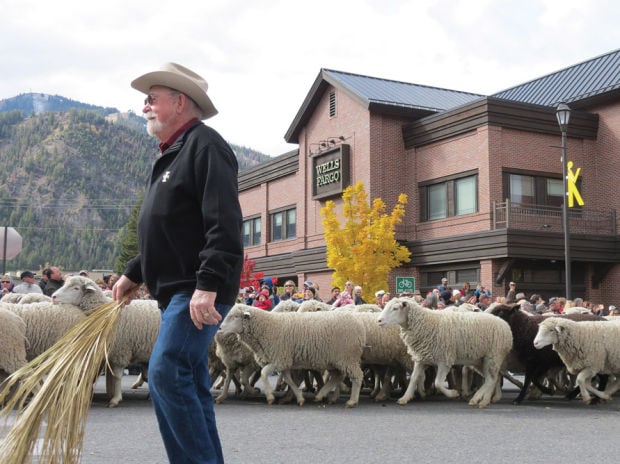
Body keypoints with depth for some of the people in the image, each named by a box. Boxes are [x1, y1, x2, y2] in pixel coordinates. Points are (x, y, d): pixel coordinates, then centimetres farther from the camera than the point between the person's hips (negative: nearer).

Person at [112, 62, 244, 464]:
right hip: (179, 290, 10)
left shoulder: (205, 145, -11)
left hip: (201, 291, -10)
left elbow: (224, 225, -21)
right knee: (189, 385, 11)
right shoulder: (173, 154, 20)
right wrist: (135, 274, 25)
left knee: (167, 374, -16)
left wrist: (208, 285, -28)